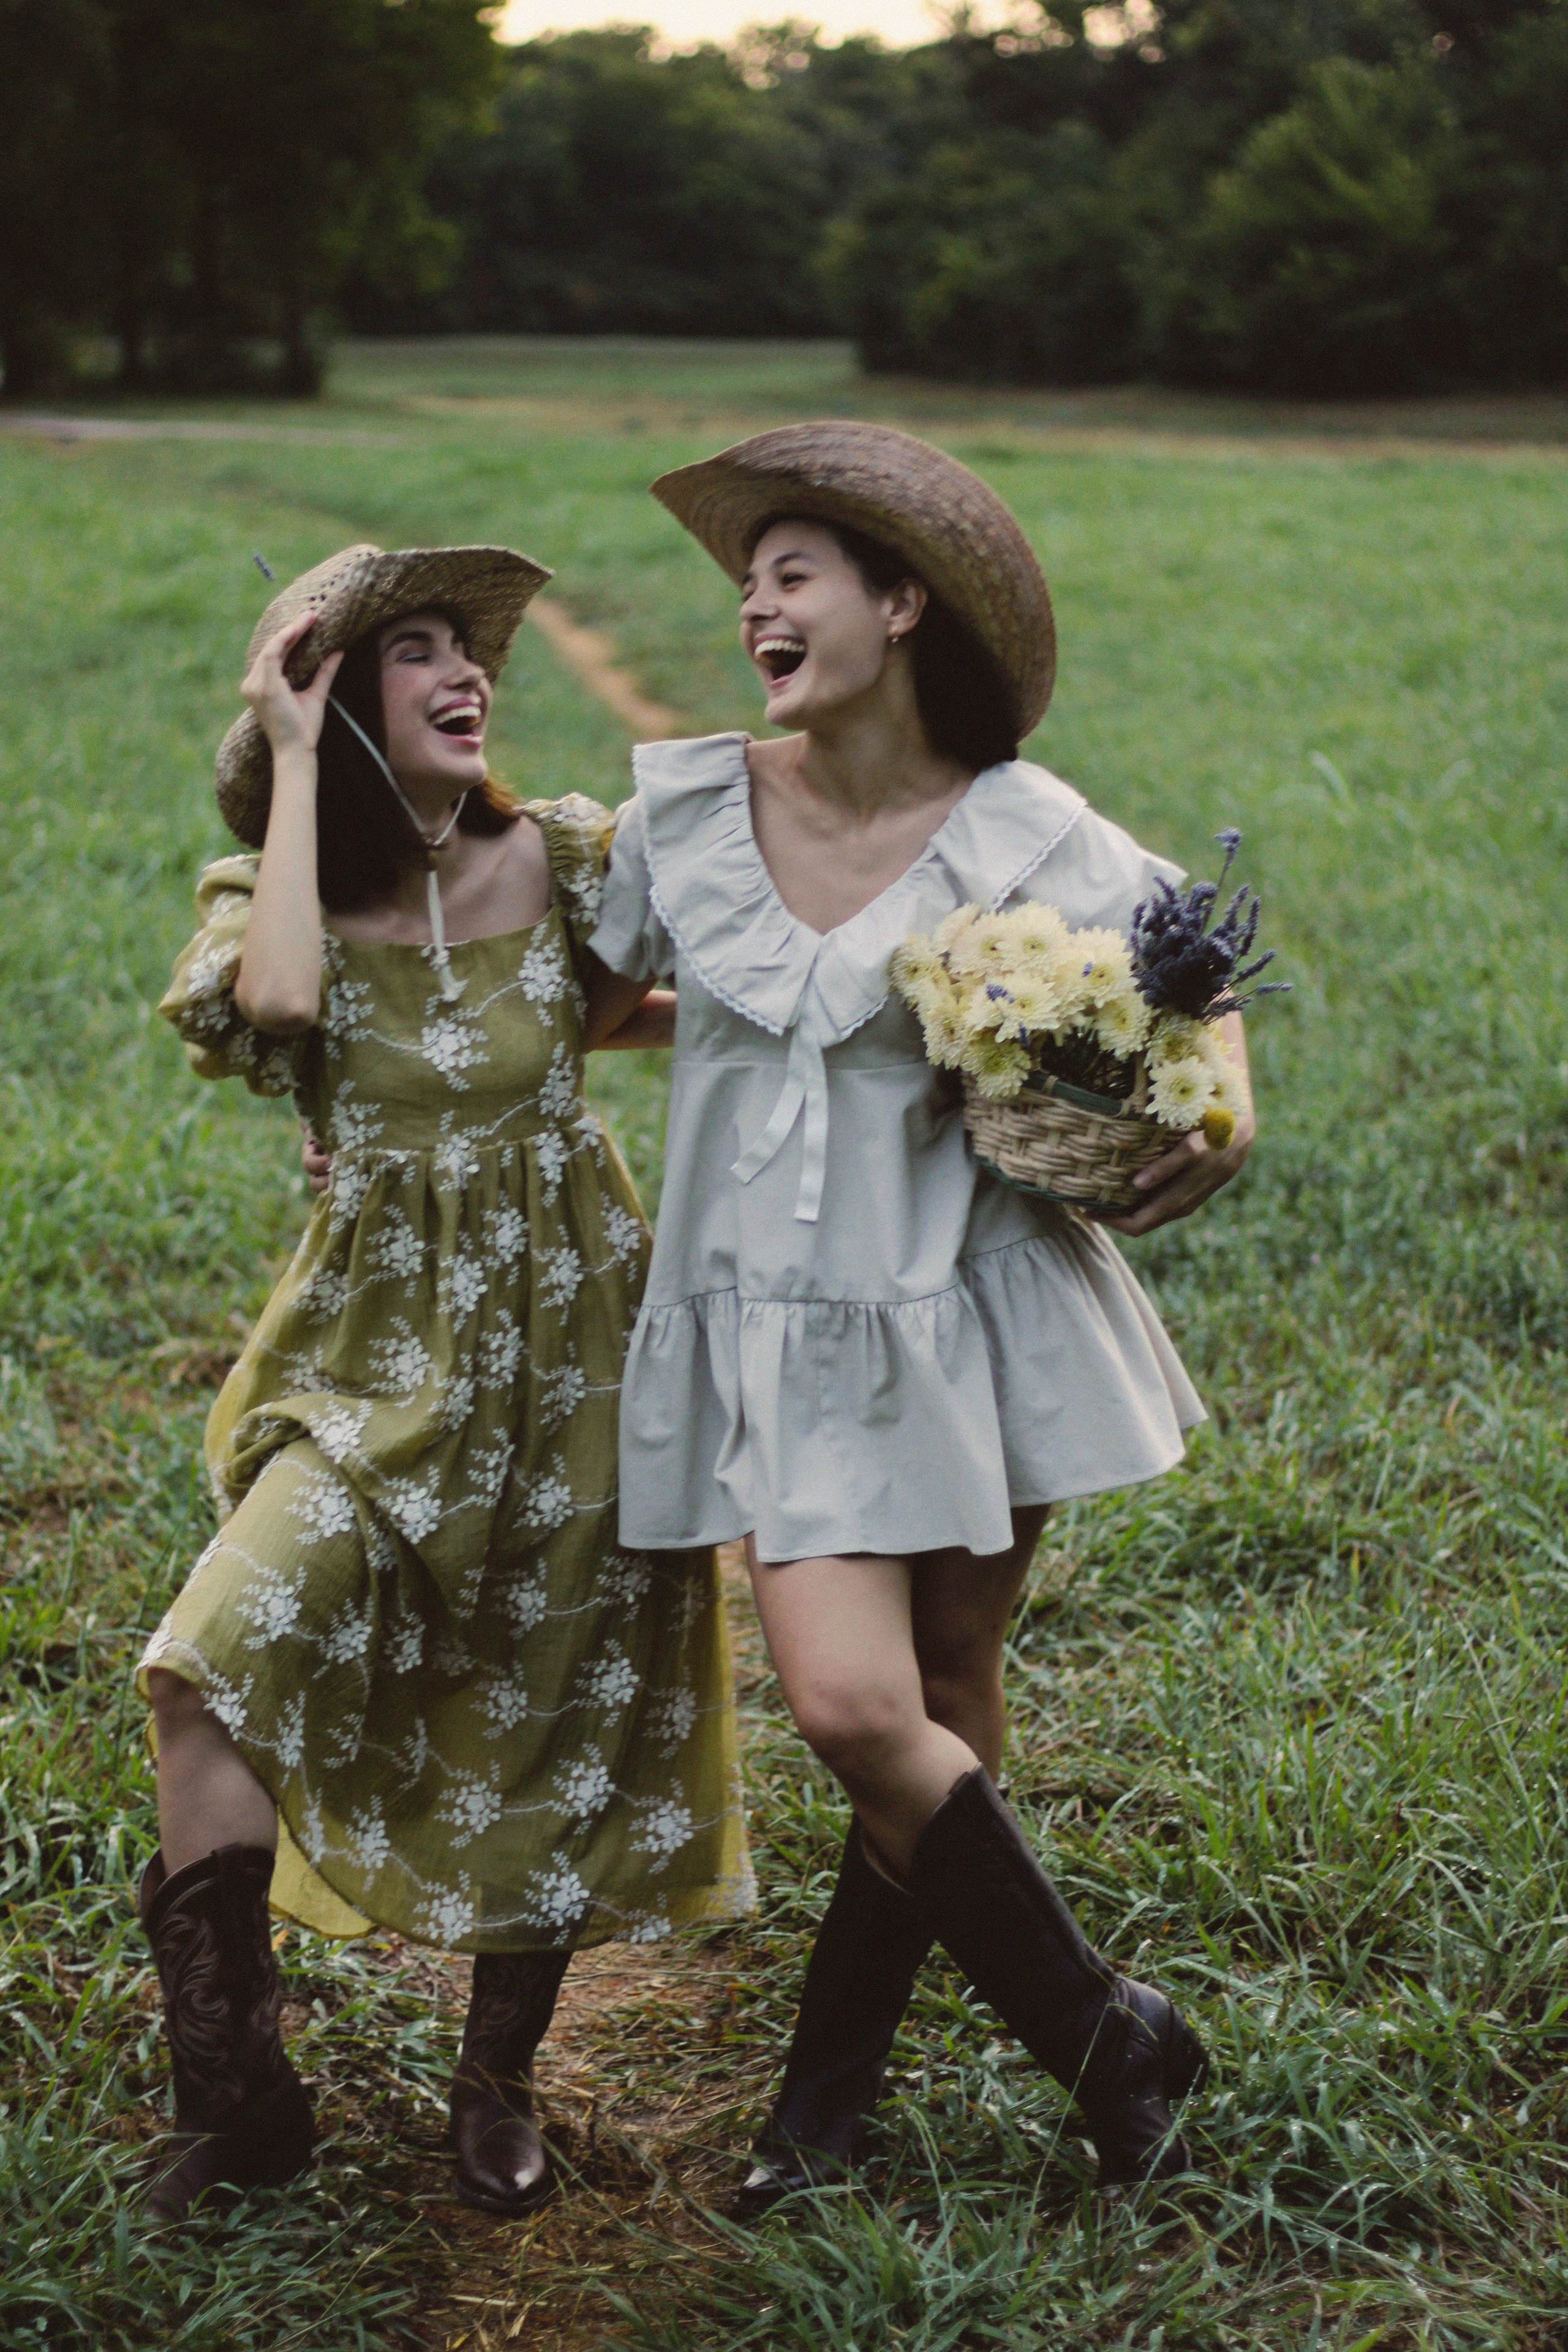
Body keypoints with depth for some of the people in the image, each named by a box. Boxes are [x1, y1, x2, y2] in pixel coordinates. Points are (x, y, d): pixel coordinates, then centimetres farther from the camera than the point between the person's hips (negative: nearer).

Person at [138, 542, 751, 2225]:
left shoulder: (562, 862, -4)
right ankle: (234, 2089, -5)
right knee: (224, 1655, -21)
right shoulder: (270, 900, -5)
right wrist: (294, 758, -21)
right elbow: (279, 1004, -28)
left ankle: (498, 2088, 30)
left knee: (546, 1739, 7)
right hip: (378, 1360, -1)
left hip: (568, 1348, 1)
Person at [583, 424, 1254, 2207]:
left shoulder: (1019, 835, -6)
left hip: (970, 1311, -1)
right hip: (780, 1322, 1)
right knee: (854, 1707, -10)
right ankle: (1108, 2044, 11)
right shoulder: (684, 810, 0)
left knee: (944, 1696, 6)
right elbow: (588, 996, 15)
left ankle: (832, 2075, 27)